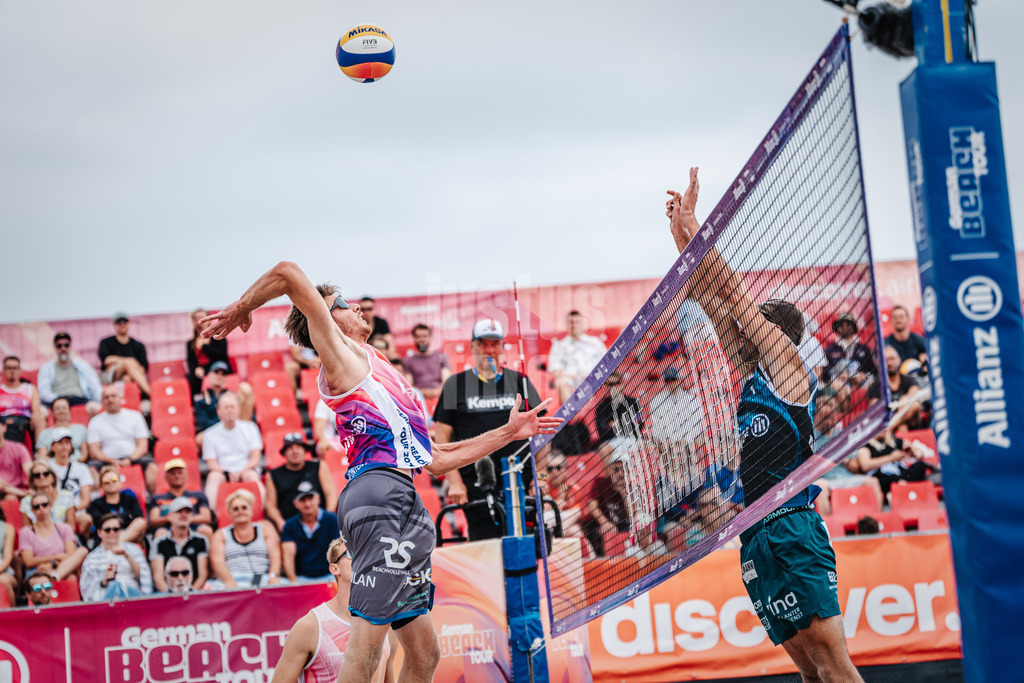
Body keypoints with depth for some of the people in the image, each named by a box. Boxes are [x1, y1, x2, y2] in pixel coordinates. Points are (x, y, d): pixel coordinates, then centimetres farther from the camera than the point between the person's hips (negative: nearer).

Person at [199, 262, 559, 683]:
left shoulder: (377, 373, 32)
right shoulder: (341, 353, 9)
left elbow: (435, 460, 33)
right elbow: (287, 274, -2)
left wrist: (508, 433, 35)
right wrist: (239, 311, 11)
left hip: (405, 505, 9)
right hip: (379, 493, -9)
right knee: (369, 639, -19)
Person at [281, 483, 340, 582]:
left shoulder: (333, 519, 5)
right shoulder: (290, 526, 9)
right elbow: (288, 555, -1)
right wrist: (293, 581, -16)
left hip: (328, 577, -1)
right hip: (301, 578, 1)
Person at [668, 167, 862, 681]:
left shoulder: (790, 367, 1)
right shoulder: (752, 378, 20)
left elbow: (732, 293, -1)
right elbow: (712, 300, 19)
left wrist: (693, 227, 3)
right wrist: (681, 235, 18)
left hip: (792, 531, -8)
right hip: (754, 540, 8)